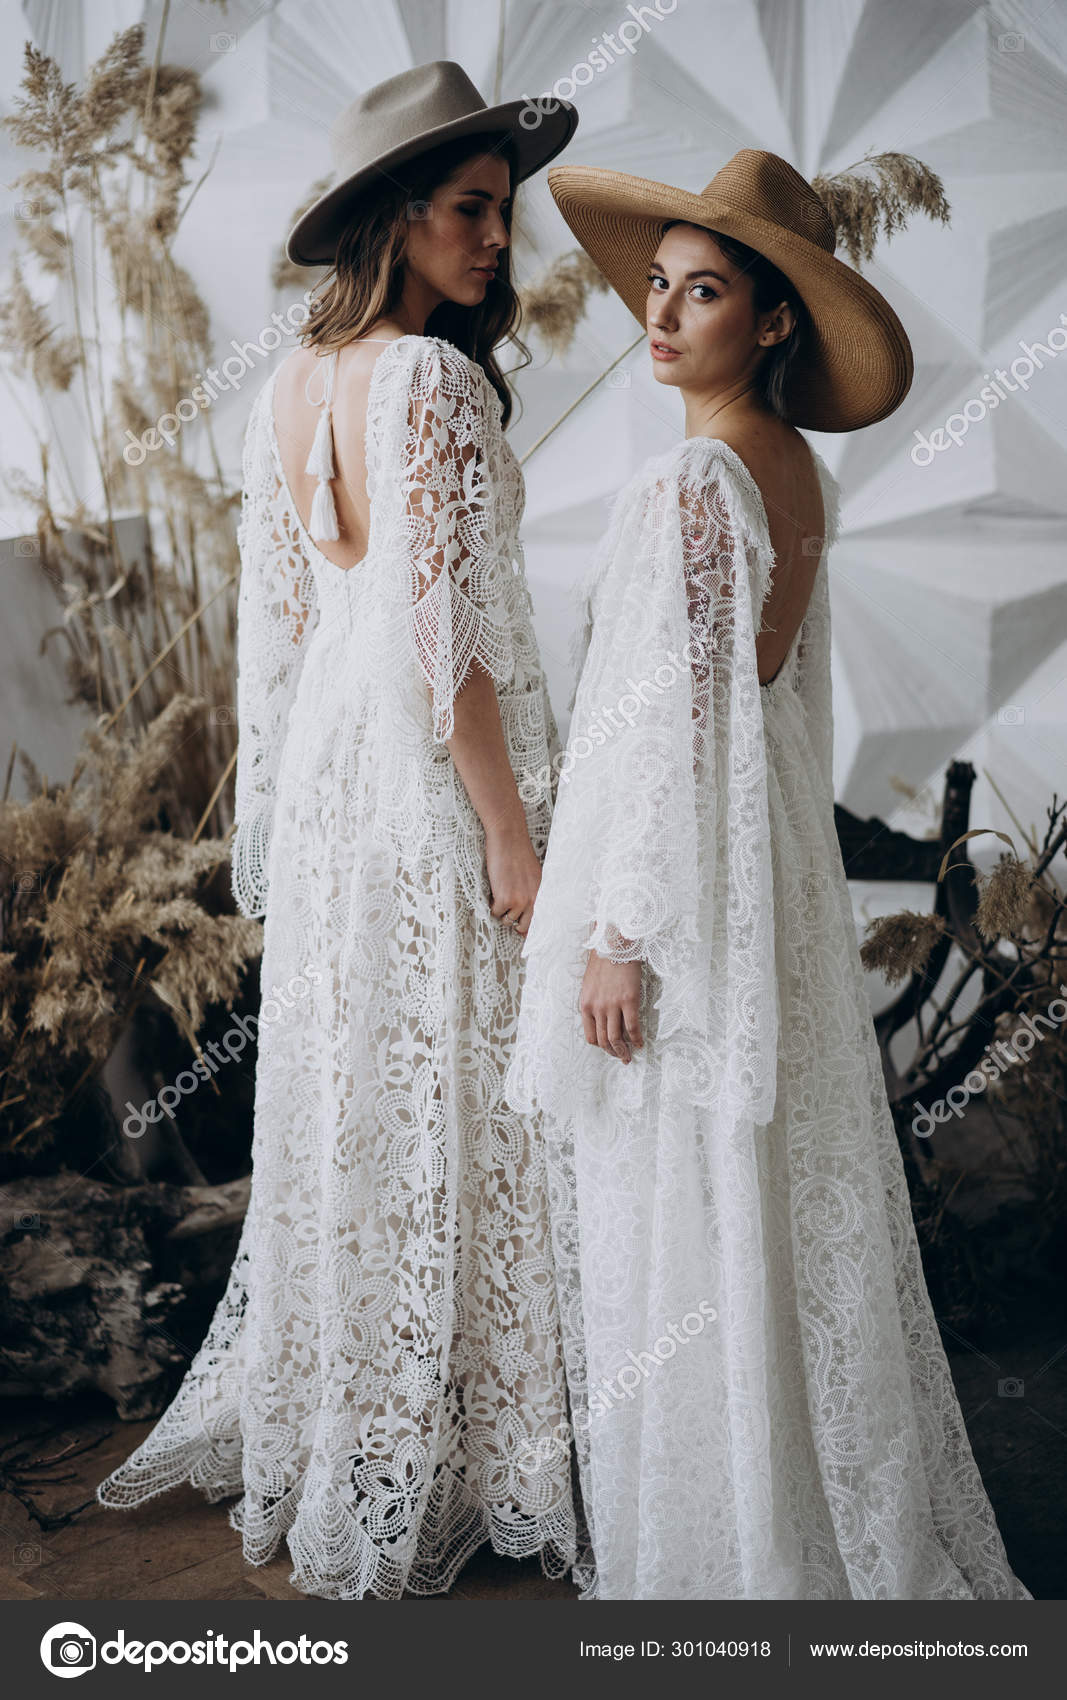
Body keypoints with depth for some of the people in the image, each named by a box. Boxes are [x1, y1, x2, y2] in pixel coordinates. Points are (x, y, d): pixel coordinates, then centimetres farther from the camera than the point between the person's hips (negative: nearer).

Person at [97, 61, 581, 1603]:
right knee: (446, 1110, 3)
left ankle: (312, 1424, 35)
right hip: (429, 781, -8)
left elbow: (276, 616, 12)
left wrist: (289, 807, 19)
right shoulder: (435, 381, -15)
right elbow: (444, 637, -20)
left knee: (337, 1101, 18)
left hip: (321, 768, 8)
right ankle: (436, 1468, 18)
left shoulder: (292, 386, 9)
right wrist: (510, 833, -15)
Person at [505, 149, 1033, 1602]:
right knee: (782, 1209, 19)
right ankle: (847, 1525, 36)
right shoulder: (798, 471, 10)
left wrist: (618, 934, -18)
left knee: (686, 1225, 4)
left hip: (687, 877, -10)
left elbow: (681, 727, -22)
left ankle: (716, 1551, 21)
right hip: (773, 878, 10)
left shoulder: (695, 485, -18)